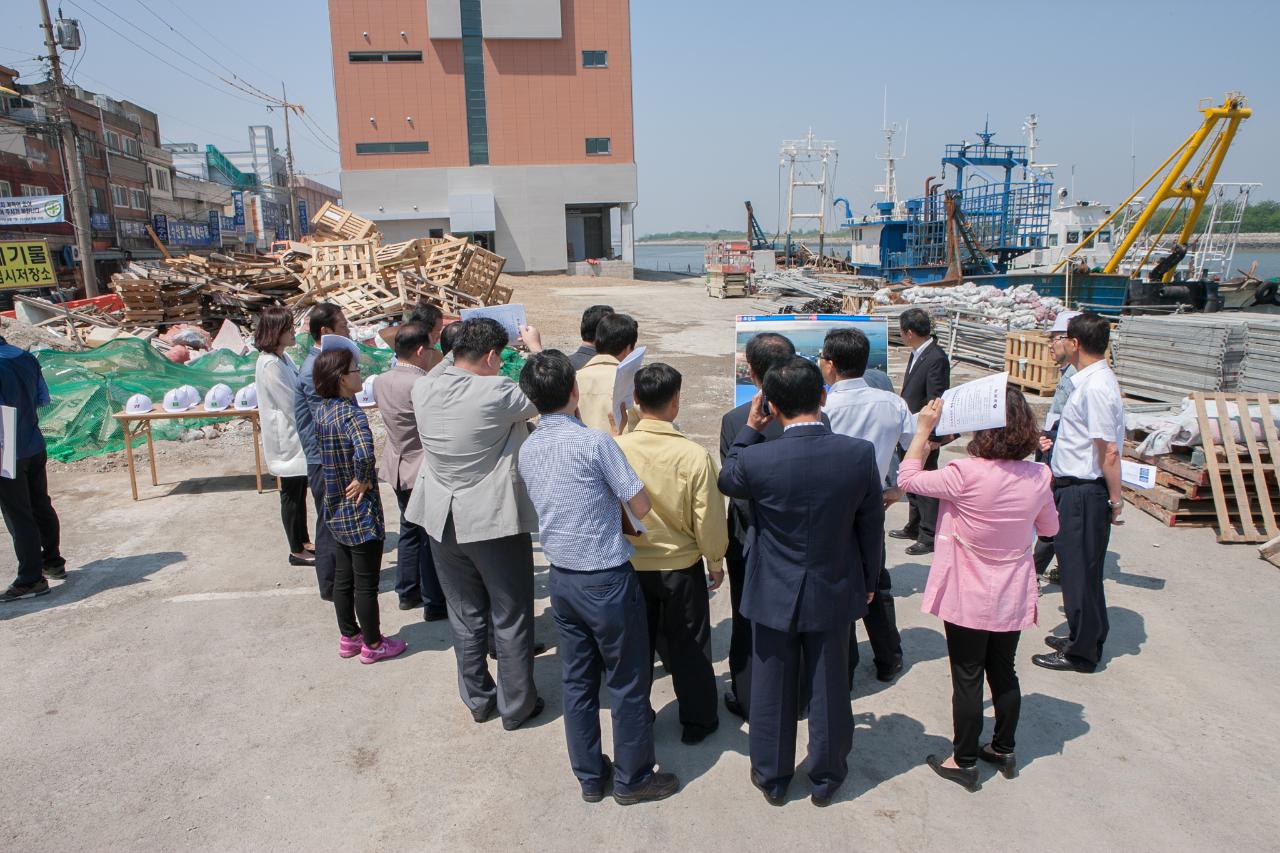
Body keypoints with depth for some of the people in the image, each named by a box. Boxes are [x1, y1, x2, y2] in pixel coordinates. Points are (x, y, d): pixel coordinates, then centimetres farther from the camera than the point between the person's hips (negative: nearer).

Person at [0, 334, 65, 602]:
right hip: (35, 447, 7)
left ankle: (31, 579, 8)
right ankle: (53, 561, 30)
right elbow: (43, 398, 10)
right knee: (41, 506, 18)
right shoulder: (26, 358, 0)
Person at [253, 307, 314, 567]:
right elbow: (290, 406, -21)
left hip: (297, 437, 9)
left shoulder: (282, 358, 8)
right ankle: (297, 551, 15)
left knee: (299, 491, 17)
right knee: (292, 494, 3)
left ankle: (304, 541, 30)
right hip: (287, 439, -9)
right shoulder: (270, 364, -21)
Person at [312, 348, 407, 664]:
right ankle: (373, 644, 20)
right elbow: (364, 451, -42)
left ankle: (349, 637, 34)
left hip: (336, 509, 8)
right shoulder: (351, 413, -24)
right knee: (366, 583, 6)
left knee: (343, 577, 19)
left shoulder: (321, 410, 2)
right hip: (360, 512, -8)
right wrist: (362, 480, -24)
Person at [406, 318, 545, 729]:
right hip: (495, 522, -5)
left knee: (465, 615, 19)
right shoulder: (497, 392, -20)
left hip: (443, 522, 6)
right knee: (511, 618, 11)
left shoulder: (423, 389, -5)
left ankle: (477, 699, 34)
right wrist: (536, 346, 10)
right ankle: (516, 706, 25)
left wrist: (462, 346, 24)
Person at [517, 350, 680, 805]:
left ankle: (590, 776, 32)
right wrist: (619, 442, -2)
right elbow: (641, 506, -13)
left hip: (561, 577, 7)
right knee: (628, 682, 11)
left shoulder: (528, 450, 1)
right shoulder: (595, 441, -20)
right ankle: (632, 778, 27)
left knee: (577, 680, 18)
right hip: (606, 578, -6)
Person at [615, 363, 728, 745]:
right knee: (688, 646, 15)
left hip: (630, 565, 2)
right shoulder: (694, 455, -20)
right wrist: (715, 561, 5)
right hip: (681, 566, -2)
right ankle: (697, 721, 29)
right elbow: (709, 519, -12)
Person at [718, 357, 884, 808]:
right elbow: (872, 525, -3)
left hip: (774, 594, -1)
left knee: (772, 690, 17)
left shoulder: (757, 459, -23)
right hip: (834, 592, 2)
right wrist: (868, 580, 12)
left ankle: (772, 778, 36)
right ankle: (827, 776, 39)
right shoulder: (860, 454, -17)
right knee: (829, 689, 19)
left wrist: (750, 429, 4)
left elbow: (726, 480, 2)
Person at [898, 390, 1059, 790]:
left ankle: (965, 761, 23)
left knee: (967, 679, 9)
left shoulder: (966, 475, -25)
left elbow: (908, 477, -11)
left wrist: (924, 429, -5)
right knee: (1003, 672, 21)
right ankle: (1004, 750, 38)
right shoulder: (1038, 477, -8)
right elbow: (1050, 527, 9)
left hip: (968, 599, -5)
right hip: (1013, 599, 5)